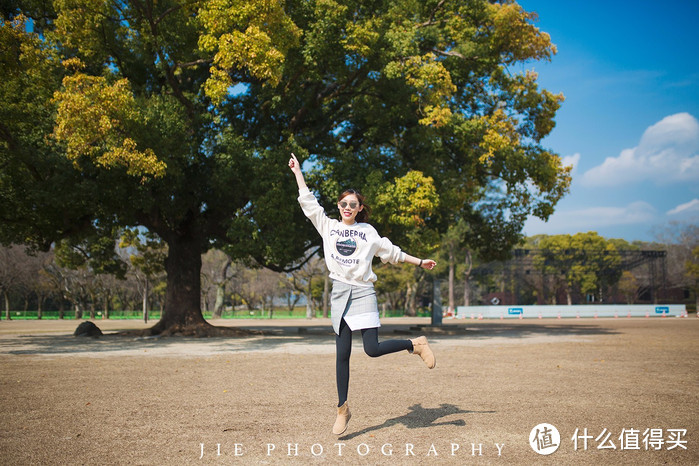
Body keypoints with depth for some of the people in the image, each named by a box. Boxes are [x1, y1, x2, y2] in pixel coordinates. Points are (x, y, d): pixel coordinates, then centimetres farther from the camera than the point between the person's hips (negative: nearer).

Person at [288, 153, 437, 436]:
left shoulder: (367, 231, 9)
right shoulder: (327, 226, 11)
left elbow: (390, 251, 17)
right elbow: (308, 202, 14)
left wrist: (419, 262, 17)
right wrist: (297, 171, 17)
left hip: (363, 293, -2)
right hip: (340, 294, 2)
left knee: (373, 349, -15)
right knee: (342, 355, 2)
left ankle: (415, 344, 11)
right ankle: (342, 409, 14)